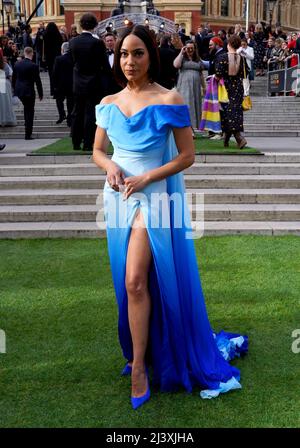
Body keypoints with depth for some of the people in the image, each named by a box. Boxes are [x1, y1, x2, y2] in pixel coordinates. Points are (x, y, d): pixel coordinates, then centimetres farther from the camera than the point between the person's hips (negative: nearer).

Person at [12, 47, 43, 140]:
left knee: (26, 109, 26)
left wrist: (15, 90, 21)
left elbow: (13, 79, 10)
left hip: (19, 91, 5)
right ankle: (28, 135, 2)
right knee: (29, 112, 2)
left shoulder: (17, 64, 4)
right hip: (29, 91, -5)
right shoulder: (33, 66, -12)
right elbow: (37, 81, -11)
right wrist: (40, 94, -2)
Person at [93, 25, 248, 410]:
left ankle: (139, 366, 0)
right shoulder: (108, 104, 6)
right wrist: (110, 166, -9)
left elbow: (187, 155, -7)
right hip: (118, 197, 5)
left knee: (135, 280, -14)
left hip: (153, 197, -5)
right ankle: (138, 351, 29)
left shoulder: (169, 100, -8)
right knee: (128, 282, 12)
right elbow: (97, 151, 13)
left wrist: (146, 177, -17)